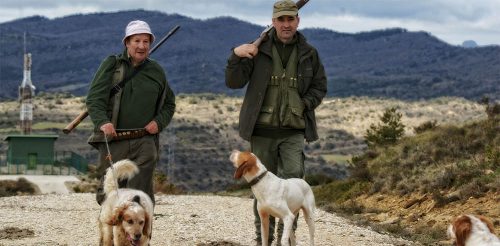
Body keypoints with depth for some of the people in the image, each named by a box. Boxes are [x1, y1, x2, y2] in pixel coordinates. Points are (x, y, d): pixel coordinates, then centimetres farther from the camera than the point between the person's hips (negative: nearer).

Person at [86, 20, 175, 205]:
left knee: (140, 194, -10)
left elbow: (169, 104, 24)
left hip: (144, 143, 1)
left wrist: (159, 122, 3)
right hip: (112, 141, -1)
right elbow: (94, 98, -4)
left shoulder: (156, 71, 13)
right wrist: (102, 122, -22)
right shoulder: (111, 65, 5)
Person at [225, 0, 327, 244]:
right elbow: (234, 82, -5)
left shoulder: (308, 53, 6)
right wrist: (236, 56, -23)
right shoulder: (258, 50, 1)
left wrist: (305, 105, -4)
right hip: (262, 130, 0)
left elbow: (320, 86, 15)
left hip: (294, 131, 0)